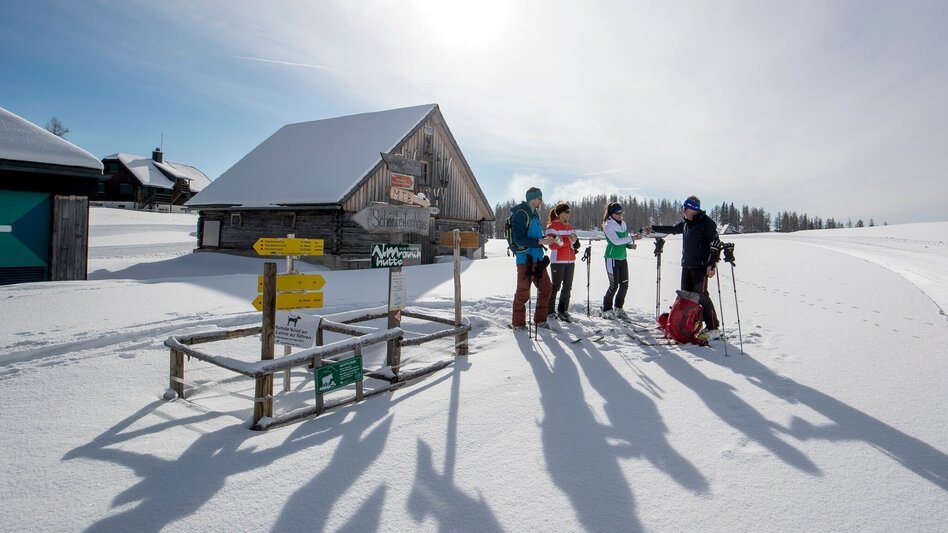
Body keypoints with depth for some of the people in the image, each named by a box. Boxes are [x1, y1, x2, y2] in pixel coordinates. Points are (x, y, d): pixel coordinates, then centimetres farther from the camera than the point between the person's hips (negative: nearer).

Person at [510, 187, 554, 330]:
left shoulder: (534, 214, 14)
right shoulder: (520, 214, -14)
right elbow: (519, 240, -20)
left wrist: (545, 239, 6)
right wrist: (540, 241, -21)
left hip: (538, 259, 9)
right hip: (525, 259, -9)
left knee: (546, 288, 13)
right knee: (523, 292, 0)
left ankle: (540, 320, 26)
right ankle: (518, 323, 14)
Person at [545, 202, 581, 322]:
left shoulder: (570, 226, 16)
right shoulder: (552, 226, -6)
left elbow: (575, 243, 18)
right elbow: (552, 245, -15)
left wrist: (575, 242, -5)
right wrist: (568, 240, -21)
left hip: (570, 261, 7)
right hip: (558, 261, -7)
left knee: (567, 287, 8)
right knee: (555, 286, -1)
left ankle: (563, 311, 18)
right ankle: (549, 311, 11)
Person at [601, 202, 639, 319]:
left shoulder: (623, 223, 11)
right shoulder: (608, 225, -11)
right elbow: (616, 241, -21)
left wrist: (630, 245, 0)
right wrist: (632, 238, -19)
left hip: (623, 258, 7)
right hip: (612, 258, -7)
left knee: (624, 284, 7)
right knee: (614, 285, -4)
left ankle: (618, 308, 23)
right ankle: (606, 310, 11)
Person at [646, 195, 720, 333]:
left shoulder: (706, 223, -11)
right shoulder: (686, 223, 13)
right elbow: (672, 229, 31)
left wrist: (711, 264, -19)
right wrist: (654, 228, 33)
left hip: (700, 266, -8)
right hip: (686, 265, 8)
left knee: (701, 296, -9)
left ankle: (712, 326, -1)